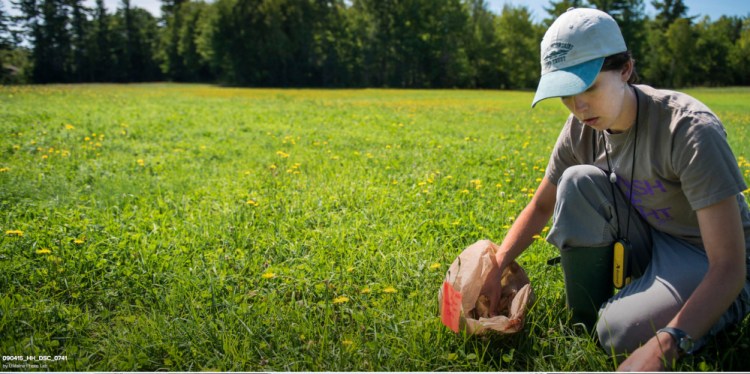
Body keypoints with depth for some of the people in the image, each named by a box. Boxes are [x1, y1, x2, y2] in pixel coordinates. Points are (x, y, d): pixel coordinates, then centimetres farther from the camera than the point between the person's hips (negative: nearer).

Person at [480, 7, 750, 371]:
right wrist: (494, 270, -13)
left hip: (706, 263, -5)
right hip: (647, 243, 6)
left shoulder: (690, 130, -29)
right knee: (578, 182, -21)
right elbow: (541, 206, 2)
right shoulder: (581, 128, -10)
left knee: (622, 334, -33)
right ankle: (584, 322, -7)